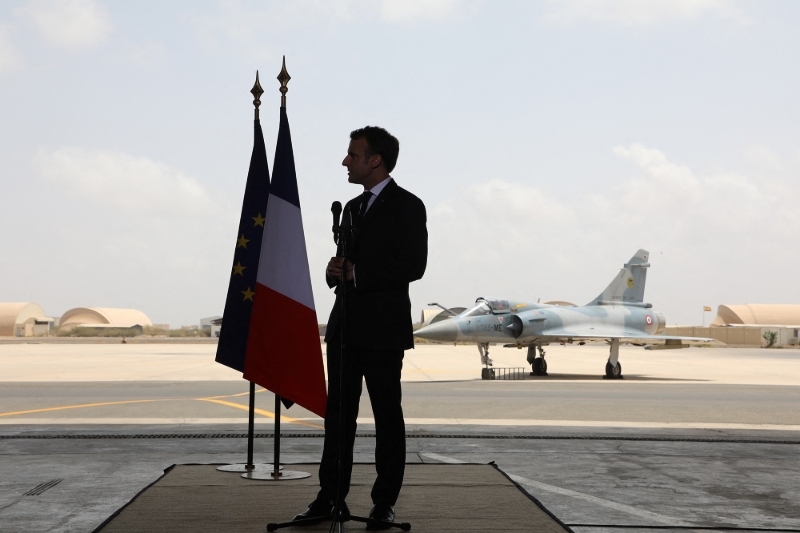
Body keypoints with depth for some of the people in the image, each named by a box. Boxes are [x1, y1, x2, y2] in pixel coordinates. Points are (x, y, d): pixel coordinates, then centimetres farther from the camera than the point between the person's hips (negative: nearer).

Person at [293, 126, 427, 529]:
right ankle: (330, 498, 13)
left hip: (383, 329, -7)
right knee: (337, 415, 7)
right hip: (345, 326, 7)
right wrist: (335, 271, 0)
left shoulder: (407, 206, -5)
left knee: (387, 416, 1)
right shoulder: (353, 208, 19)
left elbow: (413, 266, -14)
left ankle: (385, 503, 8)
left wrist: (356, 273, -15)